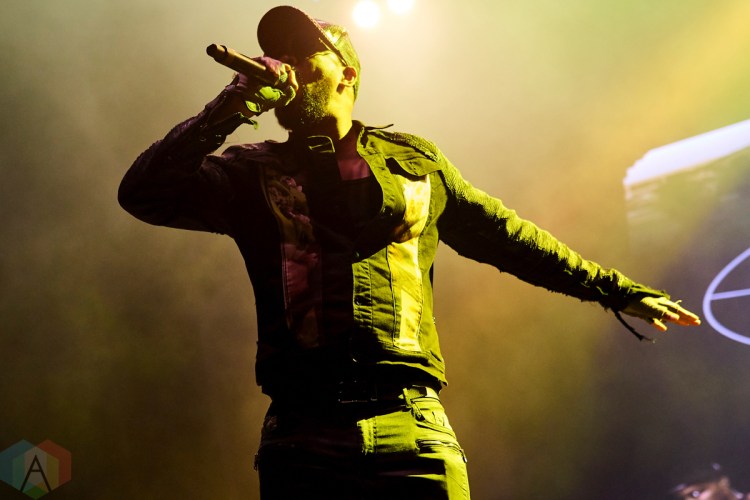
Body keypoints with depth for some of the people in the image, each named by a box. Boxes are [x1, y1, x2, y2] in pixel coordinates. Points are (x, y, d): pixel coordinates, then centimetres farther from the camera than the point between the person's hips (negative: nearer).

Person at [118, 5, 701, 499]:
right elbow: (144, 194, 1)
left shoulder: (413, 161, 16)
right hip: (302, 437, 0)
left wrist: (617, 288, 26)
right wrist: (231, 107, -6)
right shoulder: (252, 173, 13)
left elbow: (503, 234, 23)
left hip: (413, 435, 0)